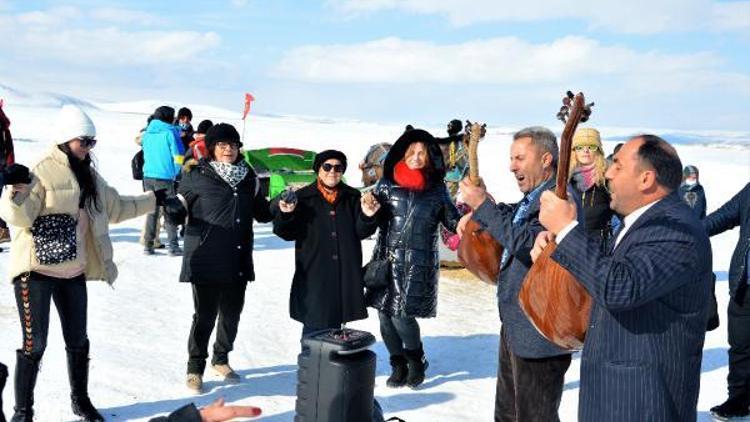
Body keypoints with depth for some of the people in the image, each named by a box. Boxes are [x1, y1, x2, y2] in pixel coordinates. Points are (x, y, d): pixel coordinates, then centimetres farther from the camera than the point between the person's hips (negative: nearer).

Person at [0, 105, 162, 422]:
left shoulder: (89, 176, 11)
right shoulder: (42, 171, -12)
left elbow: (116, 208, 21)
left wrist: (154, 199, 23)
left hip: (73, 271, 7)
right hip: (36, 269, -7)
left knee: (78, 341, 15)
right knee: (34, 344, -4)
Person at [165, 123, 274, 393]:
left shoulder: (248, 177, 9)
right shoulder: (198, 176, -4)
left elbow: (262, 213, 18)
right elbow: (178, 214, -2)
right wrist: (171, 209, -24)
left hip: (238, 261, 5)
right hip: (207, 260, -5)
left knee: (232, 313, 14)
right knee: (205, 315, -2)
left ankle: (221, 359, 35)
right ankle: (195, 367, 16)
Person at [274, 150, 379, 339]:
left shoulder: (352, 197, 7)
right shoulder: (303, 197, 0)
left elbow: (361, 232, 4)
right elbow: (288, 233, -1)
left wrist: (367, 216, -16)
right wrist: (286, 215, -21)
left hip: (346, 274, 3)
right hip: (314, 273, -3)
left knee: (335, 323, 10)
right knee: (314, 324, -4)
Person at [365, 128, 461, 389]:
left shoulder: (437, 188, 2)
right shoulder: (387, 184, 2)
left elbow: (453, 221, 8)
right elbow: (372, 220, 4)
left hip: (418, 262, -2)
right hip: (387, 258, 2)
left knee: (402, 315, -10)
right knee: (385, 314, 4)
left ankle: (417, 362, 16)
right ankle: (398, 366, 24)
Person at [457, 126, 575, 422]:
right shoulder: (531, 198, 10)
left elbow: (527, 243, -30)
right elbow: (512, 217, 31)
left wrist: (482, 204, -25)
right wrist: (476, 216, 14)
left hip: (537, 333, -10)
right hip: (514, 327, 10)